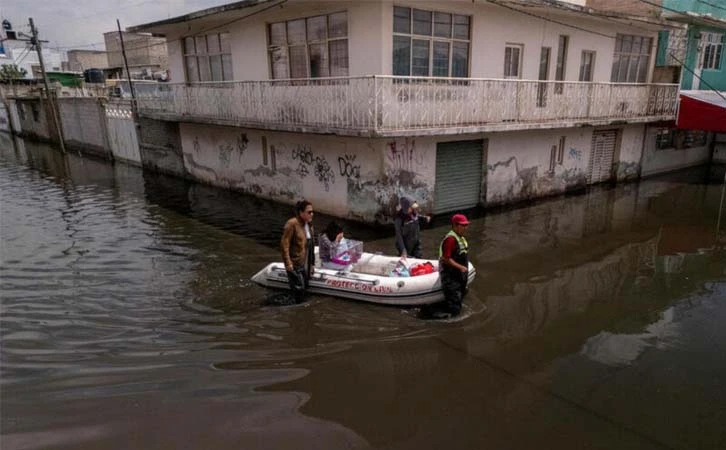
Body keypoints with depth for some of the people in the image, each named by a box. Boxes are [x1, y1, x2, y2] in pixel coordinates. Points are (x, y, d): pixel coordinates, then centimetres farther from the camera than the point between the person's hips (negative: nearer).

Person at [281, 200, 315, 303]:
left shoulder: (309, 224, 8)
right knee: (298, 288, -8)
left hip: (306, 263, 8)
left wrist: (312, 263, 15)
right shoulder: (292, 224, -17)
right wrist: (288, 263, -20)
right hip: (295, 264, -8)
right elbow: (284, 244, -18)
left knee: (304, 286, 14)